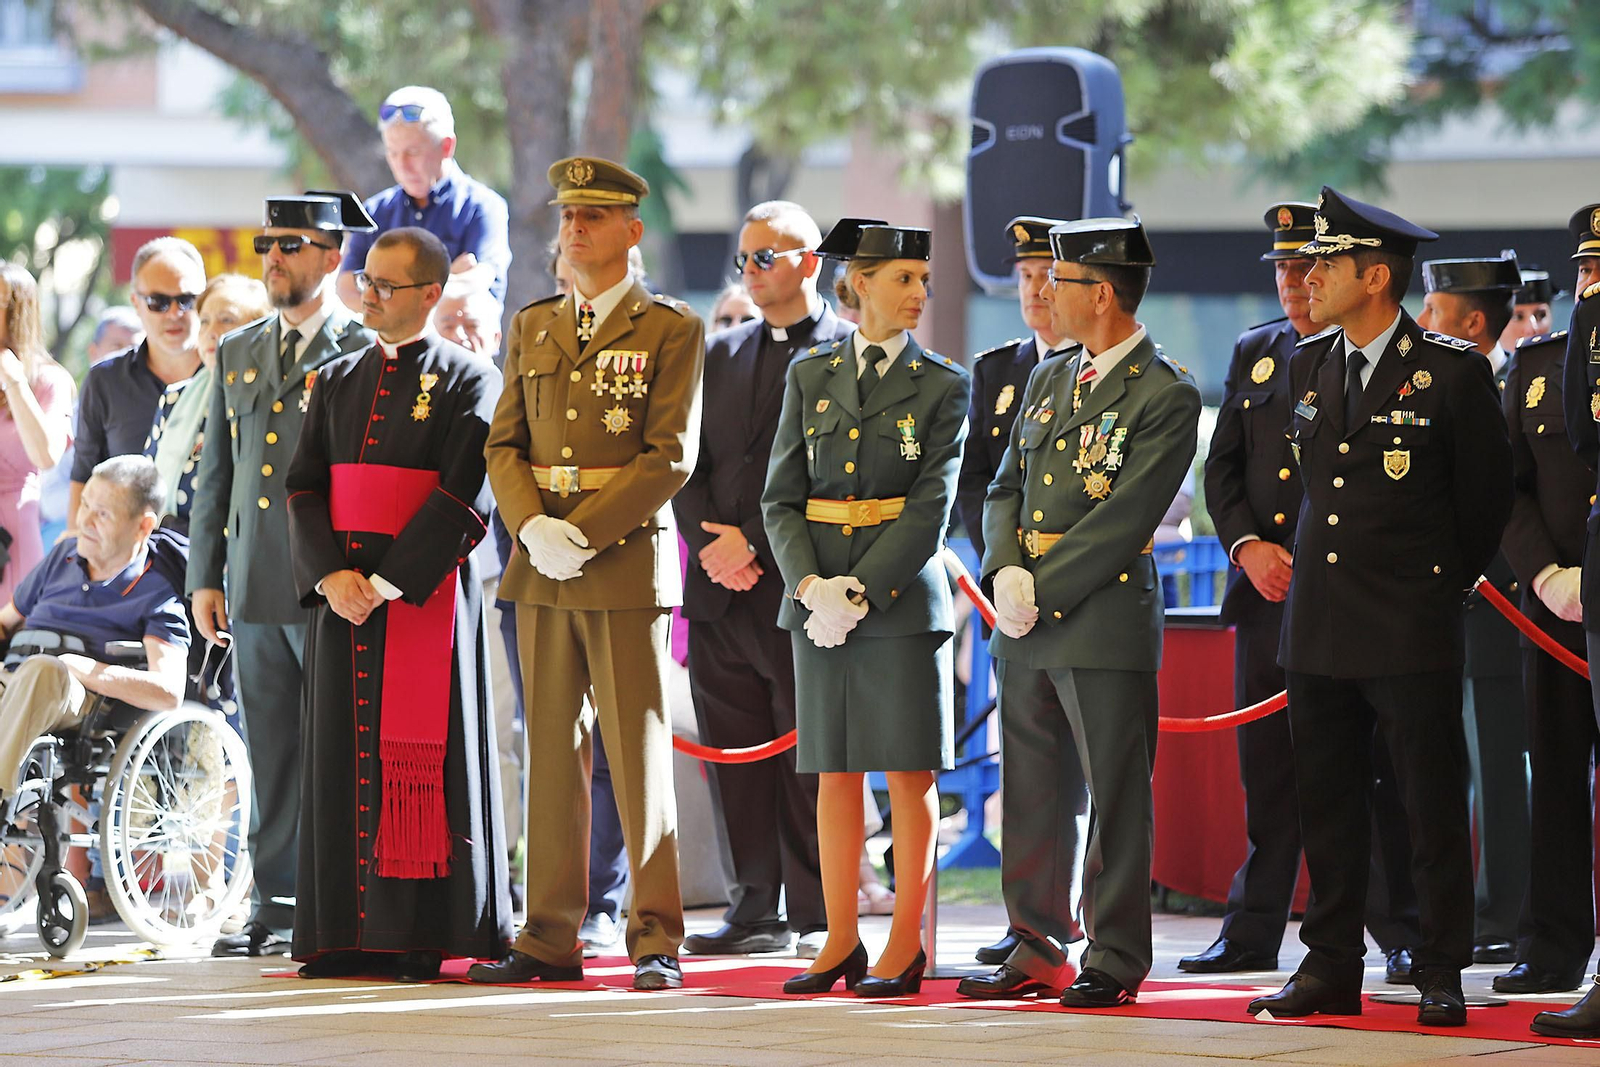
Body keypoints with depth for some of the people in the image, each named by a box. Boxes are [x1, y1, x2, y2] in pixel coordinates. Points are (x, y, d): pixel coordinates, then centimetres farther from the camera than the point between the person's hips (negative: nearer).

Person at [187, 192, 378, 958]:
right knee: (271, 755, 7)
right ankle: (277, 904, 12)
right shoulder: (236, 353, 16)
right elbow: (215, 472, 19)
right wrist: (205, 577, 13)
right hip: (255, 591, 5)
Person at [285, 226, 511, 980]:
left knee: (421, 760, -5)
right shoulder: (337, 382, 15)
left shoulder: (467, 381, -2)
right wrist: (331, 575, -8)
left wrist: (392, 579, -17)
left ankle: (425, 935, -2)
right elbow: (303, 488, 9)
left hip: (425, 595, -5)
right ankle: (350, 933, 7)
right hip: (340, 595, 5)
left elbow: (465, 500, -11)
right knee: (343, 757, 4)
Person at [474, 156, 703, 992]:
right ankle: (549, 938, 10)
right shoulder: (532, 328, 15)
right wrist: (531, 526, -7)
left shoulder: (670, 331, -1)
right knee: (551, 751, 7)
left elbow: (670, 458, -9)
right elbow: (504, 444, 12)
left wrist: (583, 534, -16)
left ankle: (656, 940, -1)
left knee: (639, 755, -5)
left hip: (626, 557, -5)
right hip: (541, 569, 5)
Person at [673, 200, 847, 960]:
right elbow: (689, 466, 14)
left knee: (808, 760, -3)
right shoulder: (721, 354, 18)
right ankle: (755, 910, 13)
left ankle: (817, 917, 1)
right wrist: (710, 543, -4)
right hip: (721, 589, 6)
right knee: (735, 755, 7)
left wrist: (752, 543, -13)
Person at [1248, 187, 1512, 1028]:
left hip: (1410, 633, -5)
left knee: (1432, 808, -1)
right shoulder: (1306, 367, 10)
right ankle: (1331, 970, 14)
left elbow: (1486, 493, 4)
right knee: (1327, 804, 8)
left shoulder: (1453, 370, -6)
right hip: (1319, 626, 5)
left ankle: (1441, 978, 4)